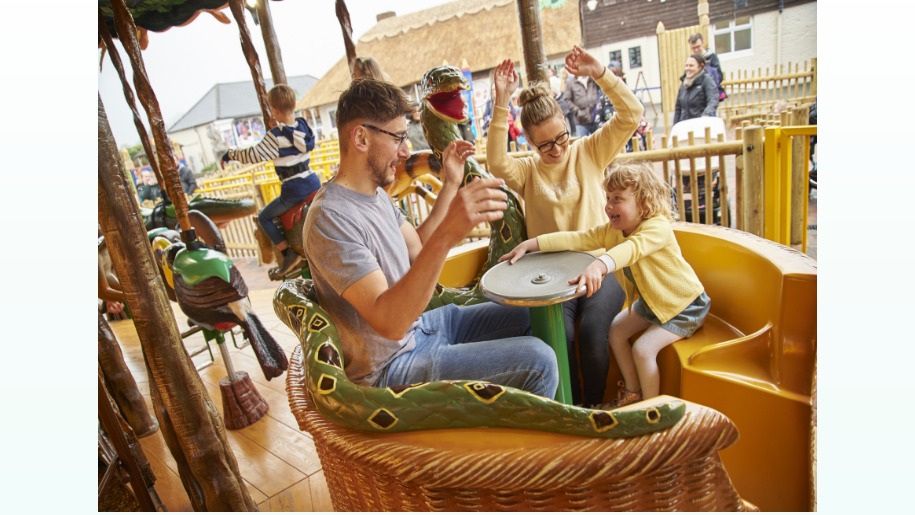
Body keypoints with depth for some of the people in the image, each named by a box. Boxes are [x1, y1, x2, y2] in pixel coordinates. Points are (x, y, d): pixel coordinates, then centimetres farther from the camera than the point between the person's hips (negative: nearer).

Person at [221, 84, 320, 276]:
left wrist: (230, 154, 1)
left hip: (294, 189, -7)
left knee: (264, 217, 11)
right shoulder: (304, 126, 6)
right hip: (313, 181, 7)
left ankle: (289, 254, 1)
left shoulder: (276, 135, -14)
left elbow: (255, 155, -15)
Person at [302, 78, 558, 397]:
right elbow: (390, 322, -34)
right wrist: (446, 236, -46)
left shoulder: (376, 194, 5)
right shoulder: (330, 219, -26)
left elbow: (417, 249, 14)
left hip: (418, 325, 9)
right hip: (392, 366, -9)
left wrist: (450, 185, 8)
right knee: (537, 361, -19)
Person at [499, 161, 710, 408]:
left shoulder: (659, 227, -31)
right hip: (651, 301, 8)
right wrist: (531, 244, -26)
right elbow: (576, 239, -17)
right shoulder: (612, 230, -8)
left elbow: (632, 248, -51)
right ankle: (632, 391, 24)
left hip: (685, 305, -8)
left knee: (643, 349, -19)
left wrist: (598, 265, -70)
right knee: (615, 330, 6)